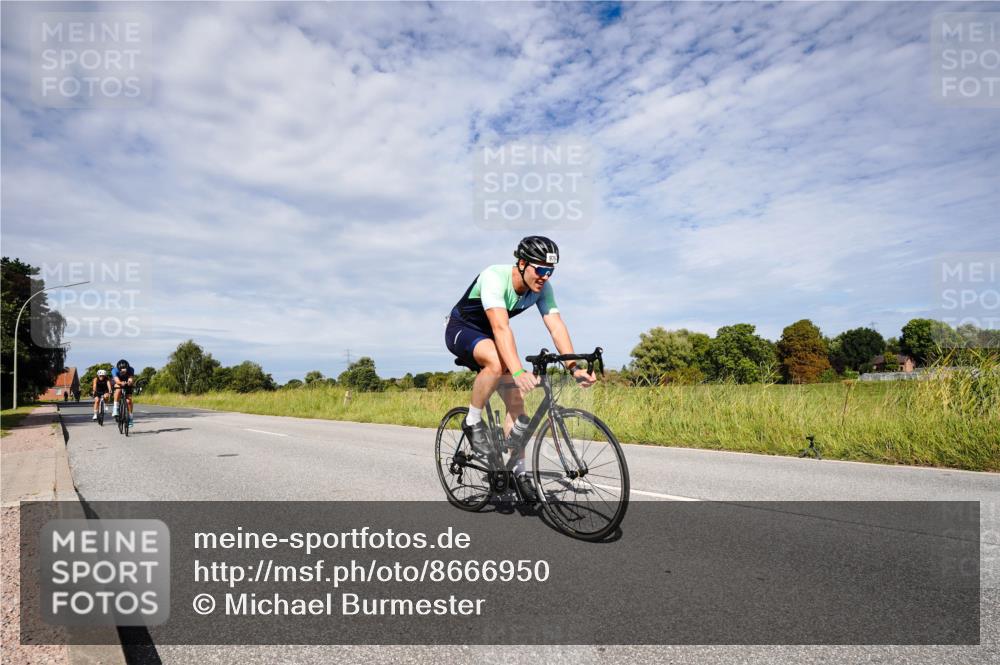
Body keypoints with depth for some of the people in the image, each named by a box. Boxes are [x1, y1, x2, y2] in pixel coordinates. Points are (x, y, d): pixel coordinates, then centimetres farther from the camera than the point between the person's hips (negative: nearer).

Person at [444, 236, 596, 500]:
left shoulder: (542, 288, -15)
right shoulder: (494, 277, -34)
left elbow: (556, 327, -22)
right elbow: (501, 327, -45)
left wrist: (575, 367, -36)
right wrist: (518, 372, -56)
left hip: (490, 337, 6)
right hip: (461, 330, -6)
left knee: (516, 400, -5)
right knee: (496, 362, -38)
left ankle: (519, 471, 5)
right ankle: (473, 422, -15)